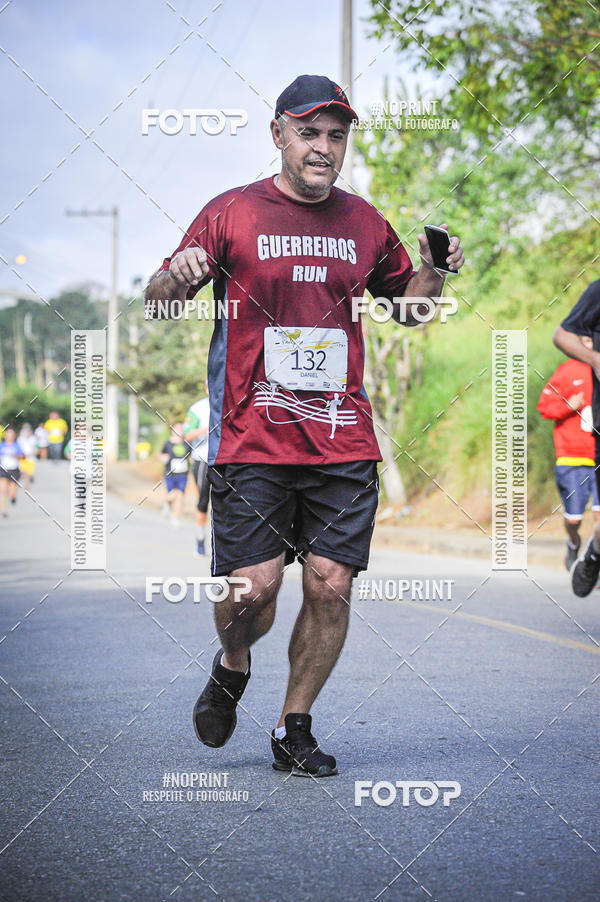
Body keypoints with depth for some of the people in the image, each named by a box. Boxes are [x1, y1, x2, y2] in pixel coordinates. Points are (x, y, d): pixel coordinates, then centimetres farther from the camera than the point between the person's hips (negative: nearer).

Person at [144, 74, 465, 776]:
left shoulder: (365, 223, 12)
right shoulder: (232, 214, 2)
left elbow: (405, 306, 25)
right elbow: (158, 304, 4)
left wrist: (434, 275, 3)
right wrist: (177, 276, -20)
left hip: (344, 446, 3)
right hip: (251, 443, -3)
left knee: (330, 587, -1)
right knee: (252, 589, -7)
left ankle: (294, 730, 17)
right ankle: (231, 668, 28)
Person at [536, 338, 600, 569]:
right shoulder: (567, 371, -1)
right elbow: (544, 406, 2)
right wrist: (568, 406, -16)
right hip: (572, 457, -1)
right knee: (573, 517, 6)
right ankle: (574, 545, 38)